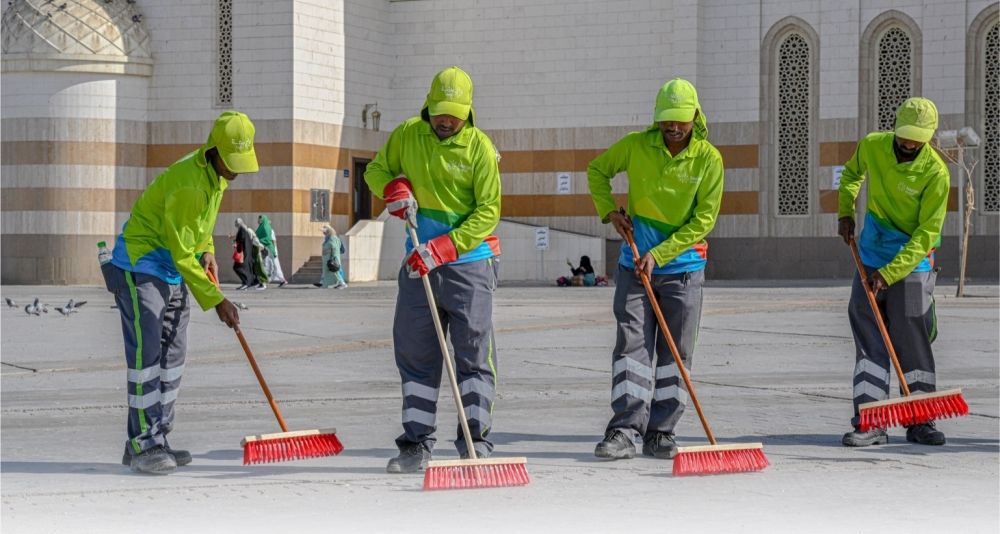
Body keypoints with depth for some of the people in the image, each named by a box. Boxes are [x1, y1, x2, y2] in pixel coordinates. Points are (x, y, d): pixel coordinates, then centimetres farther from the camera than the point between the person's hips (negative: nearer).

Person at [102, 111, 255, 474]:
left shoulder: (217, 173, 0)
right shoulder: (187, 183, -28)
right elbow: (181, 254, -25)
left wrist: (206, 249, 8)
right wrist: (216, 300, -22)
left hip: (175, 271, 10)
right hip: (141, 266, -9)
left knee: (172, 356, 8)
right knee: (146, 352, -14)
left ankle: (155, 441, 13)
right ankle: (143, 445, -15)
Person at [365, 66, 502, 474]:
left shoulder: (479, 146, -8)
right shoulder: (407, 134, 2)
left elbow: (488, 211, -10)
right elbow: (376, 169, 18)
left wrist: (444, 248, -19)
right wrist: (393, 187, -6)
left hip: (469, 261, -4)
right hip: (420, 261, 4)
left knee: (474, 353, -4)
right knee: (414, 354, 6)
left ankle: (477, 440, 2)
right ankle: (416, 445, 13)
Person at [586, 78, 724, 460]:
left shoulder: (708, 158, -7)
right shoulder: (636, 145, -4)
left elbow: (704, 219, -10)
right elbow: (597, 170, 14)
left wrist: (658, 255, -16)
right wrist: (608, 211, -2)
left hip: (682, 267, 0)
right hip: (635, 263, 0)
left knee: (675, 352, 4)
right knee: (632, 343, -6)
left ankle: (660, 434, 11)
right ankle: (624, 431, -9)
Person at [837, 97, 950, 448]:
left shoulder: (935, 173, -18)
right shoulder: (872, 146, -6)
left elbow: (926, 235, -18)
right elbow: (851, 174, 19)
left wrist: (889, 273, -22)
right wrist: (845, 213, 7)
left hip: (913, 261, -4)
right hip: (872, 256, 4)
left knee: (913, 340, -2)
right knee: (868, 337, -2)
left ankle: (920, 423, 9)